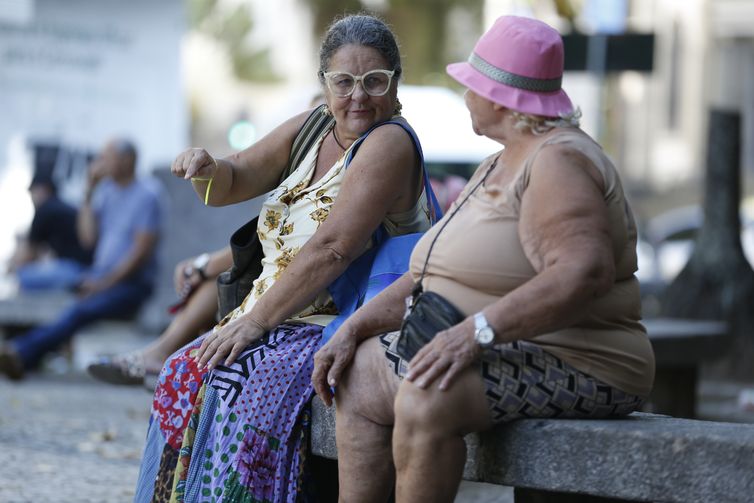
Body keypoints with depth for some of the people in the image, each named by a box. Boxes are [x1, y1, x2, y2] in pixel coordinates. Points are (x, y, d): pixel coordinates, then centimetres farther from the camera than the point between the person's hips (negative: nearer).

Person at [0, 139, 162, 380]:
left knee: (81, 310, -32)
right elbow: (88, 237, 7)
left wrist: (105, 283, -14)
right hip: (100, 274, 7)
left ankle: (22, 353, -45)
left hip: (132, 283, -7)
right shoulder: (106, 190, 15)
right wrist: (89, 193, 3)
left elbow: (141, 251, -11)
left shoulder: (146, 195, -6)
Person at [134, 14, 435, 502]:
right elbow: (230, 184, 14)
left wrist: (255, 321, -23)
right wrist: (206, 168, -10)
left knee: (255, 388, -31)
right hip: (273, 322, 8)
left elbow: (333, 250, -22)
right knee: (184, 374, -15)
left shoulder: (389, 142, -14)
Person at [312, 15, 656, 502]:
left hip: (575, 369, -10)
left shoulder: (558, 162, -15)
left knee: (424, 399, -31)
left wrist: (477, 330, -35)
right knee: (359, 376, 3)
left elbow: (584, 273, -31)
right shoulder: (497, 169, 17)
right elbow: (426, 278, 15)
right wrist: (353, 329, 3)